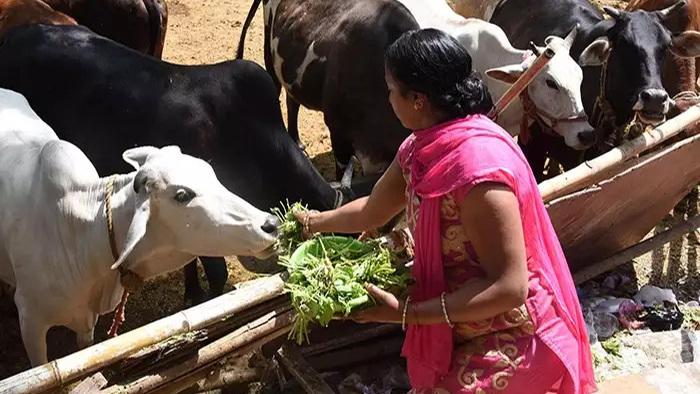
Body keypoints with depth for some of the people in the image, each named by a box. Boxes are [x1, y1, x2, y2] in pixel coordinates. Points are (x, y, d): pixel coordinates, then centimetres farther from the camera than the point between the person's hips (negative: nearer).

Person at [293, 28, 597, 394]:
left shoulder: (479, 164, -30)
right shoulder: (422, 147, -3)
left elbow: (508, 287, -28)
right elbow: (372, 212, 14)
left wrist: (406, 312, -27)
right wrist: (313, 222, 28)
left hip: (510, 340, -8)